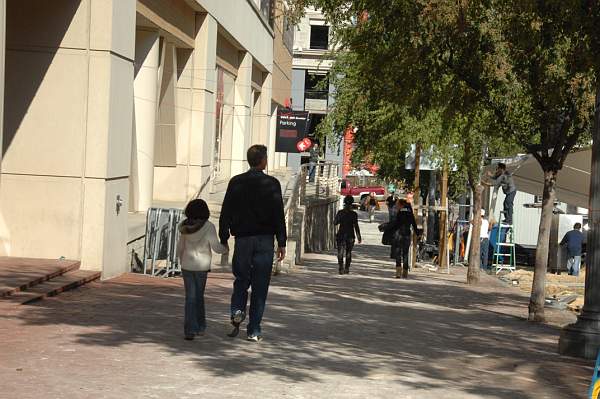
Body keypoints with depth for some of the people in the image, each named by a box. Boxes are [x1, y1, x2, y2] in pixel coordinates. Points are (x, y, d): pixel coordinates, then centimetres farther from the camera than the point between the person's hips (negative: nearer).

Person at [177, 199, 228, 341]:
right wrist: (225, 248, 10)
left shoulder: (186, 227, 1)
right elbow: (216, 246, -11)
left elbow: (180, 247, 8)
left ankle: (190, 330, -3)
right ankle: (200, 327, 23)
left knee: (190, 297, 4)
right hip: (202, 266, -2)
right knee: (199, 296, 14)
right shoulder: (208, 227, -11)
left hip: (187, 265, 2)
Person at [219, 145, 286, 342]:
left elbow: (225, 213, 3)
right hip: (264, 240, -2)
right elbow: (279, 215, -5)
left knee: (241, 280, 17)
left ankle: (237, 310, -9)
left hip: (242, 239, 2)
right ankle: (254, 330, 4)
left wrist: (223, 239, 9)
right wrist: (282, 243, -1)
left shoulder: (236, 182, 2)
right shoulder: (271, 183, -5)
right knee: (260, 285, 3)